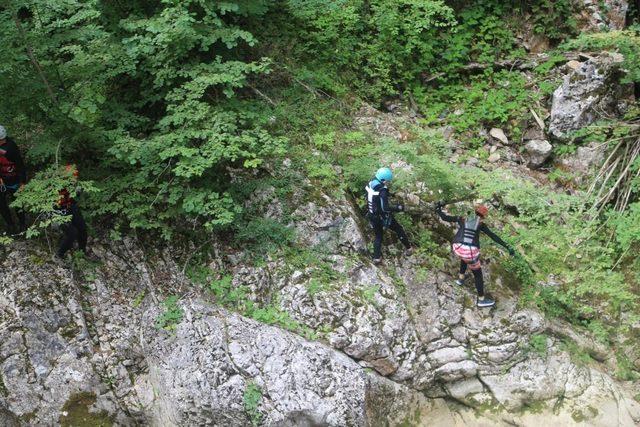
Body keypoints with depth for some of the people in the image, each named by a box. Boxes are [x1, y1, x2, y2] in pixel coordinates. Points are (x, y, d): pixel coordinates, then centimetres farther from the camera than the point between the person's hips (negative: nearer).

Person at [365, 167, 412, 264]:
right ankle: (408, 248, 30)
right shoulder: (382, 191, -28)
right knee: (399, 230, 17)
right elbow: (385, 208, -30)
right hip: (383, 217, -6)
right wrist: (398, 208, -18)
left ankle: (377, 257, 15)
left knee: (378, 236, 21)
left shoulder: (370, 185, -5)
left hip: (373, 216, 6)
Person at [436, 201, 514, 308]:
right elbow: (494, 236, 6)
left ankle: (461, 278, 50)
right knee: (478, 274, 18)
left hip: (457, 248, 4)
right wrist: (507, 247, 7)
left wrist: (438, 209, 30)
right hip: (471, 251, -4)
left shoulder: (462, 219, 14)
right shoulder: (480, 224, 10)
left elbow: (445, 217, 14)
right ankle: (481, 299, 28)